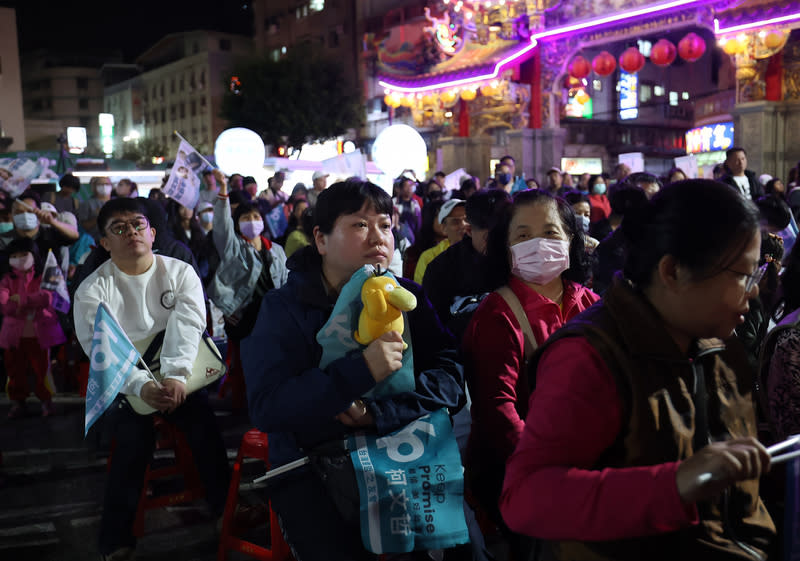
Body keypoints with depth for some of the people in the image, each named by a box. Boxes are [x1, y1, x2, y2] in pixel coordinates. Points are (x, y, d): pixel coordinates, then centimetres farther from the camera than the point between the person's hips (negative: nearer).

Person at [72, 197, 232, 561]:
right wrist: (141, 386, -35)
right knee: (137, 432, -28)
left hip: (175, 374, 2)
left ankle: (226, 508, -7)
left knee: (201, 418, -25)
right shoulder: (92, 290, -3)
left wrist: (175, 376, -33)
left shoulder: (180, 272, 1)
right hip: (118, 386, -1)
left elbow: (188, 325, -15)